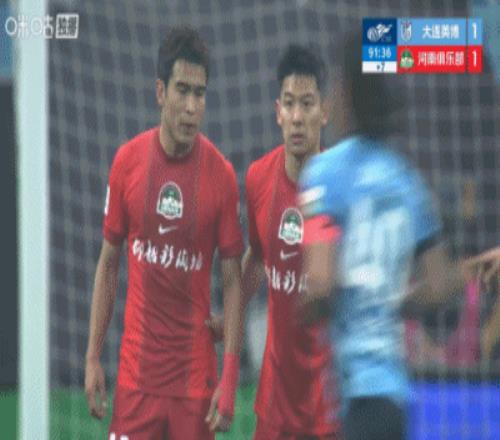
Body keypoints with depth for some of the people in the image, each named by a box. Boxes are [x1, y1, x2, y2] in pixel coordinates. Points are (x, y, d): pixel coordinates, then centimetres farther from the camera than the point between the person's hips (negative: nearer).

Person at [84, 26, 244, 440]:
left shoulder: (221, 174, -5)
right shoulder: (128, 161, -1)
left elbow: (233, 280, -1)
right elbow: (108, 264, 8)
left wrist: (230, 377, -10)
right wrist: (93, 357, 3)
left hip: (195, 375, -1)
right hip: (136, 370, 1)